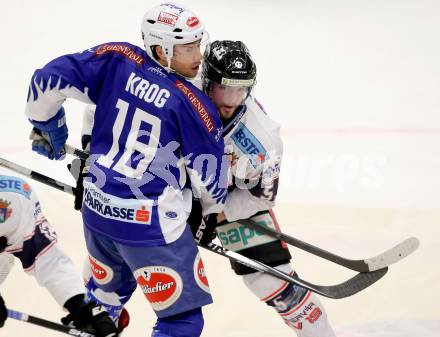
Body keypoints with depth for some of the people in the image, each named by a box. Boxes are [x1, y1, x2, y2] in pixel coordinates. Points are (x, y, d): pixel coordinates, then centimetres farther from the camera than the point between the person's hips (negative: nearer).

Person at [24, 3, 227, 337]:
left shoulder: (117, 61, -4)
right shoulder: (193, 103, -14)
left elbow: (50, 78, -5)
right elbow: (209, 172, -6)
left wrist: (47, 127, 14)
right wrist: (212, 210, 16)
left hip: (97, 209, 6)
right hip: (150, 222, -6)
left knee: (106, 291, 32)